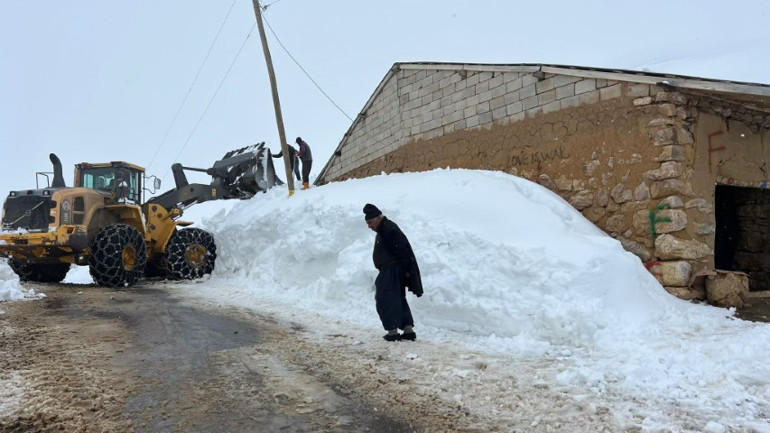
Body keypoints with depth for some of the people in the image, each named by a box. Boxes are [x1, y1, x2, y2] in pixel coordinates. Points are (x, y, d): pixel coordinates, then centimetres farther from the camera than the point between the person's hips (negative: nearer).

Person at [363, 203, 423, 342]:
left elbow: (401, 251, -21)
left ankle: (392, 331, -5)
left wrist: (406, 270, -20)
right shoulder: (383, 230, 18)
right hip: (390, 271, 11)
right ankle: (408, 330, 14)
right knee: (399, 300, 12)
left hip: (391, 271, -11)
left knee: (385, 300, -7)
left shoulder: (389, 229, -16)